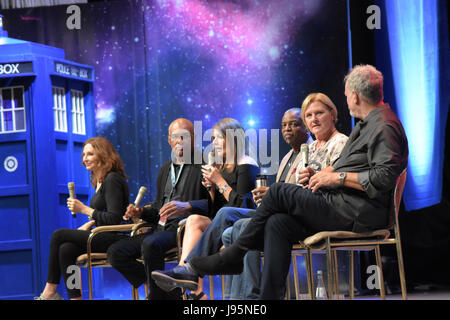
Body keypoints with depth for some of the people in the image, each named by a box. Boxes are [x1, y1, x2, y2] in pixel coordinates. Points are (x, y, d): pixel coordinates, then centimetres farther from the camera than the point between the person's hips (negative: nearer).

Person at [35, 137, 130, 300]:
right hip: (106, 237, 9)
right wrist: (87, 225, 6)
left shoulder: (112, 179, -12)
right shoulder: (99, 181, 19)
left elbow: (114, 219, -18)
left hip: (115, 238, -9)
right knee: (66, 249, -15)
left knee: (58, 235, -13)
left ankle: (49, 292, -5)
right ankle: (75, 297, -17)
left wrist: (84, 209, -14)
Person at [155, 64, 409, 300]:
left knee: (280, 192, -13)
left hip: (359, 213, -10)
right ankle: (270, 296, -14)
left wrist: (339, 177, -16)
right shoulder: (366, 124, 24)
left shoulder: (384, 126, -11)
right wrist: (324, 174, 9)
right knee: (277, 223, -9)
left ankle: (233, 257, -1)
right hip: (345, 211, 10)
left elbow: (384, 178, -22)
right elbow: (343, 163, 30)